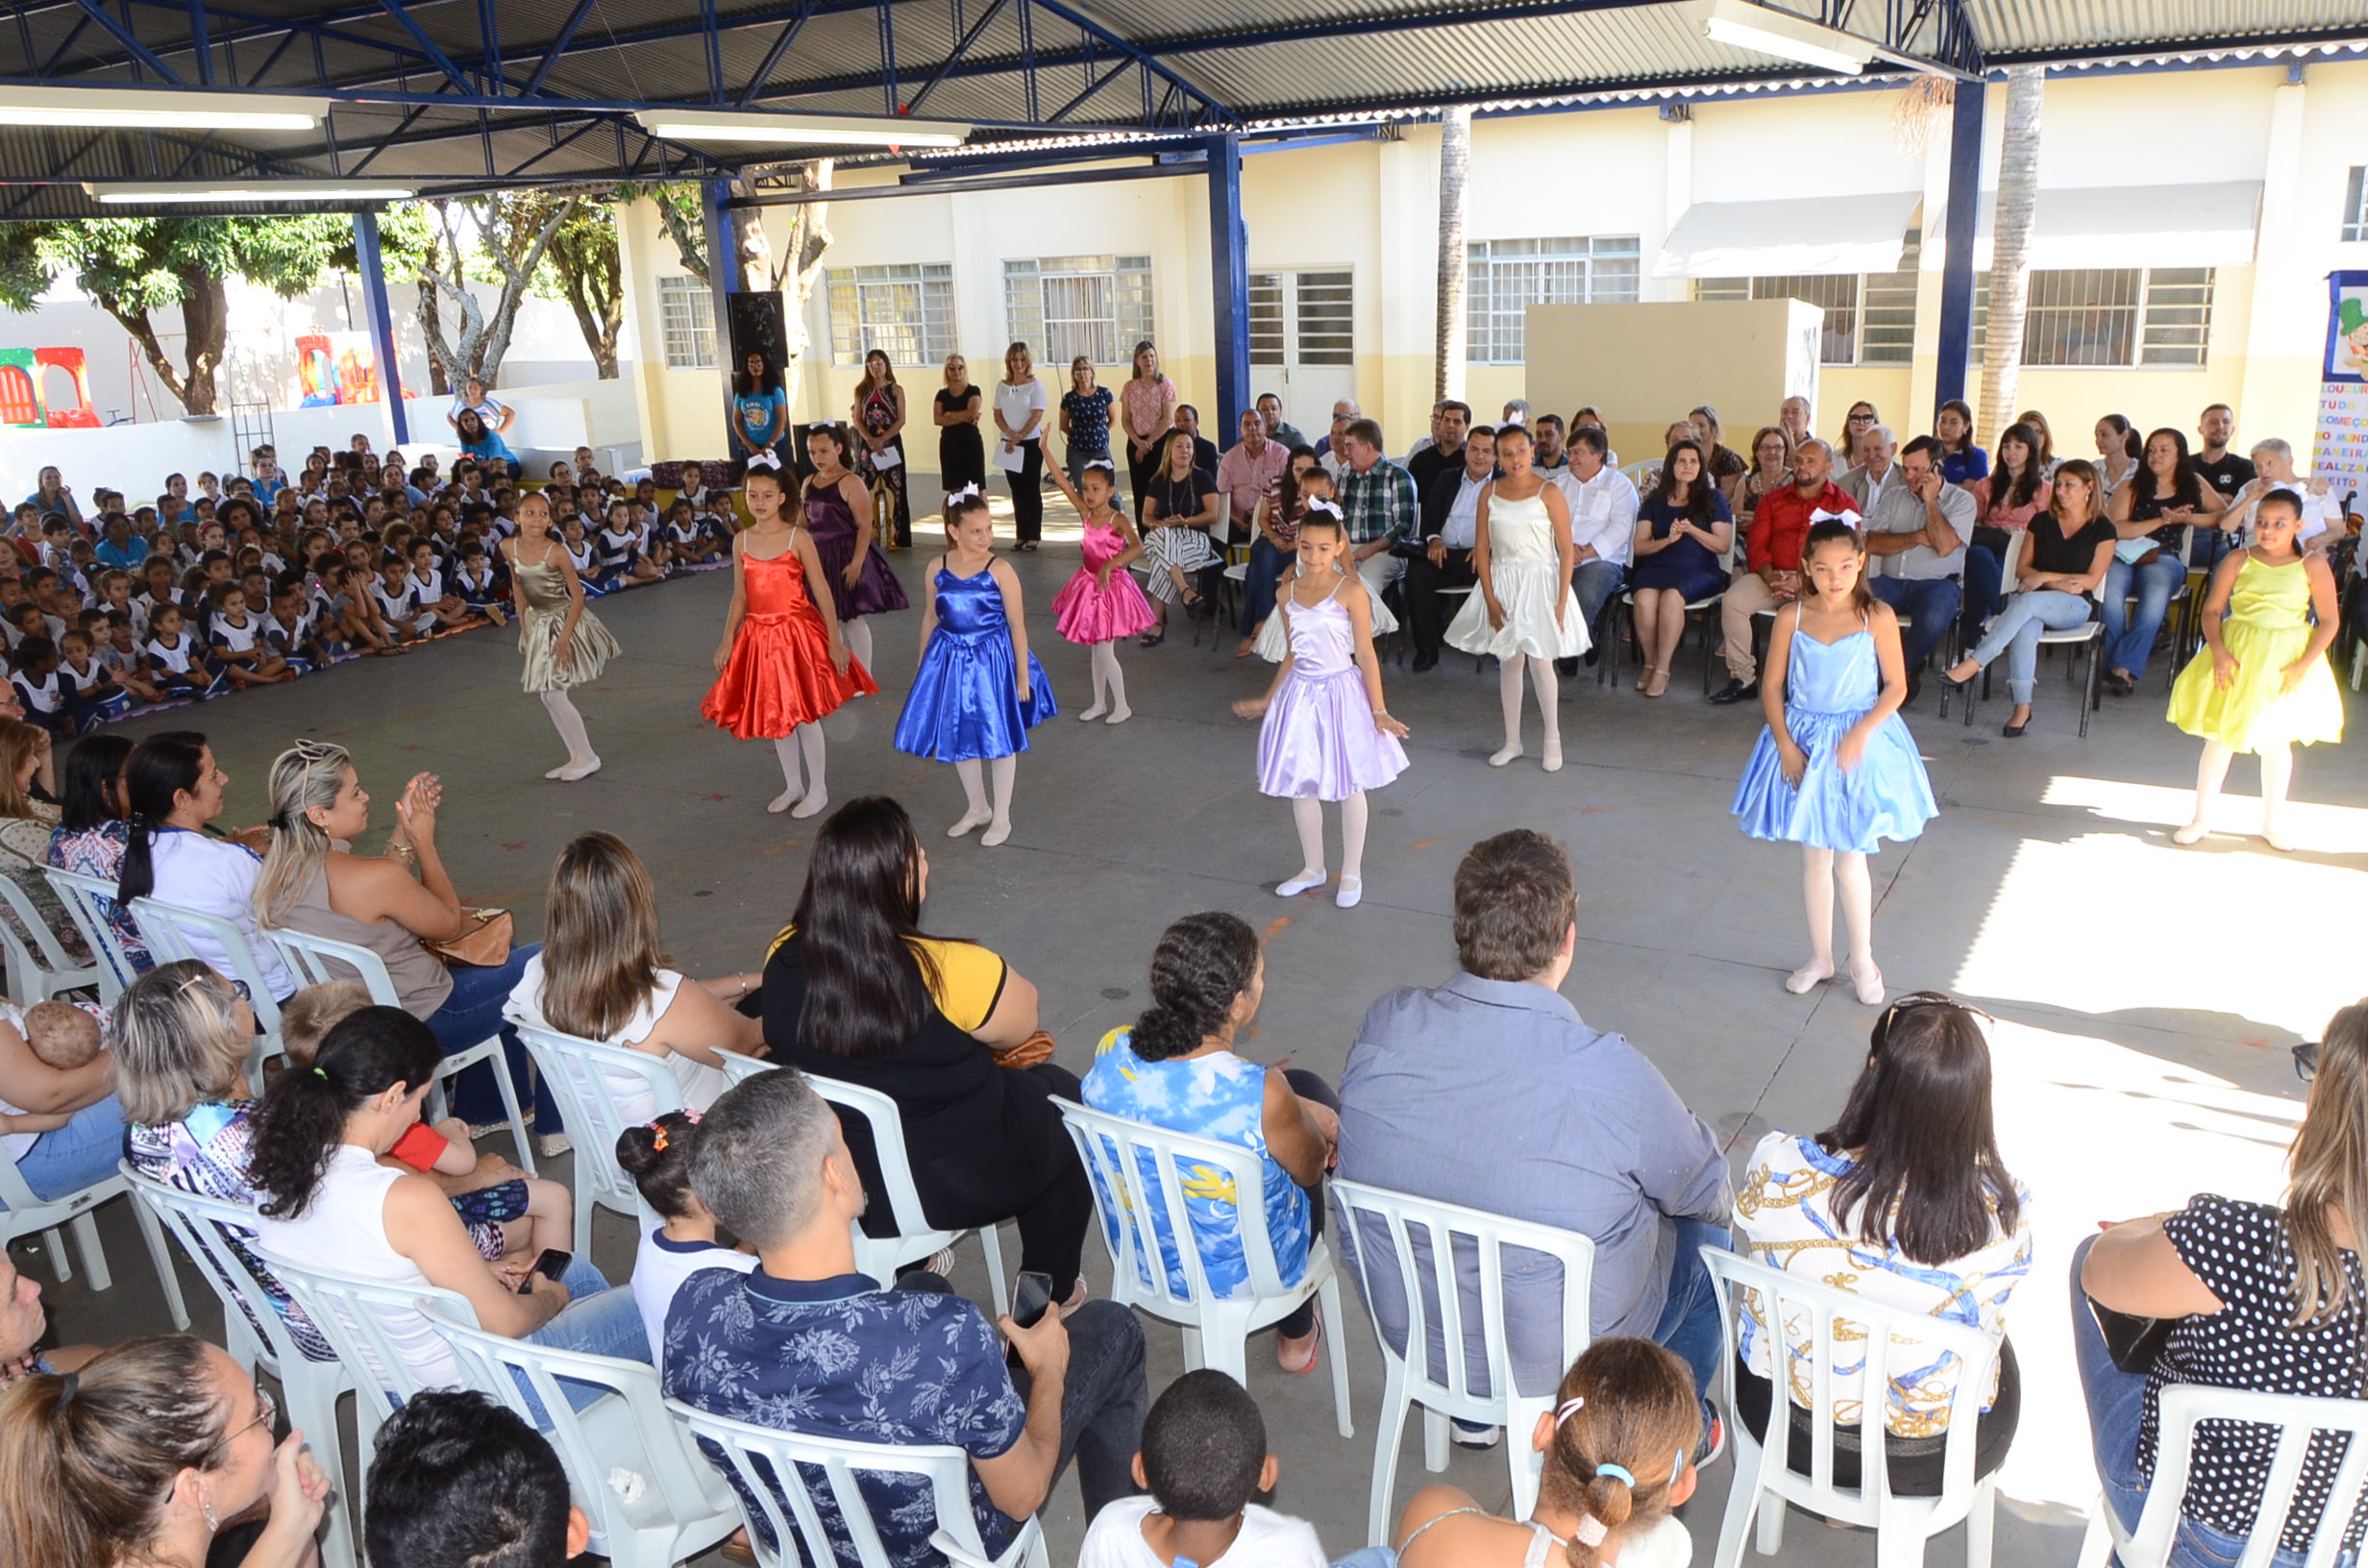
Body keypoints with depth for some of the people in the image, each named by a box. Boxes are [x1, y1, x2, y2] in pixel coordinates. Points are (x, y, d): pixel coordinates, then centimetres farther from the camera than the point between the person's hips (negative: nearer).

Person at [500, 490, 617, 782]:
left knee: (552, 692, -9)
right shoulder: (509, 547, -4)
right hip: (538, 624, 6)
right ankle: (577, 757, 20)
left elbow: (578, 596, -15)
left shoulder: (556, 552, -20)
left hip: (565, 621, -6)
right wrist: (524, 624, 8)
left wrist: (564, 637, -19)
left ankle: (587, 758, 4)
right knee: (547, 694, 9)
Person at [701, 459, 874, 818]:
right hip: (758, 635, 5)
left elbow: (821, 592, -9)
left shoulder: (798, 538, -9)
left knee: (804, 713, 1)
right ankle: (793, 786, 29)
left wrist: (834, 640, -12)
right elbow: (740, 596, 10)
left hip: (797, 632, -5)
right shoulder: (741, 541, 4)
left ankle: (817, 790, 17)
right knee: (775, 714, 13)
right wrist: (727, 641, 5)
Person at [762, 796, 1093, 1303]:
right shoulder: (952, 971, -31)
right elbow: (1021, 1023, -11)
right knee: (1062, 1092, 22)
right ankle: (1050, 1290, 35)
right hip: (951, 1188, -6)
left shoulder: (783, 957, -13)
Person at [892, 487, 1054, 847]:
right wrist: (922, 665, 14)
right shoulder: (937, 568, -3)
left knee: (999, 737, 8)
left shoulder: (999, 570, -14)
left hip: (993, 660, -4)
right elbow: (930, 618, 9)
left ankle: (1001, 817, 26)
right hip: (949, 660, 4)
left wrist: (1022, 676, -10)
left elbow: (1017, 625, -10)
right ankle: (977, 809, 37)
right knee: (957, 737, 16)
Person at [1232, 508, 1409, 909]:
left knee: (1348, 785, 6)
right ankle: (1312, 869, 30)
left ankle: (1352, 874, 20)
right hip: (1300, 695, 5)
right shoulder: (1289, 592, 4)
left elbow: (1365, 654, -10)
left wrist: (1378, 710, -12)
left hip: (1340, 693, -5)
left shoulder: (1351, 591, -12)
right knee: (1299, 784, 12)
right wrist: (1267, 700, 19)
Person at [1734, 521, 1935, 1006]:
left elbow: (1896, 686, -5)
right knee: (1814, 855, 11)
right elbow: (1772, 686, -1)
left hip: (1859, 742, -2)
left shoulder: (1877, 617, -8)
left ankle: (1863, 959, 21)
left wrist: (1861, 733, -18)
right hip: (1803, 741, 2)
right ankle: (1820, 957, 26)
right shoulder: (1791, 617, -4)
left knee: (1849, 857, 1)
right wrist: (1786, 745, -10)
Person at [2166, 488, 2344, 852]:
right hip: (2238, 656, 0)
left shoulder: (2312, 566, -5)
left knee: (2277, 742, 14)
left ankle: (2271, 823, 28)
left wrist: (2303, 664, -16)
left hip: (2287, 660, 0)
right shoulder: (2238, 561, -3)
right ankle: (2201, 818, 17)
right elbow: (2212, 609, -4)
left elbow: (2330, 621, -5)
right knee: (2221, 737, 5)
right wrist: (2218, 651, -18)